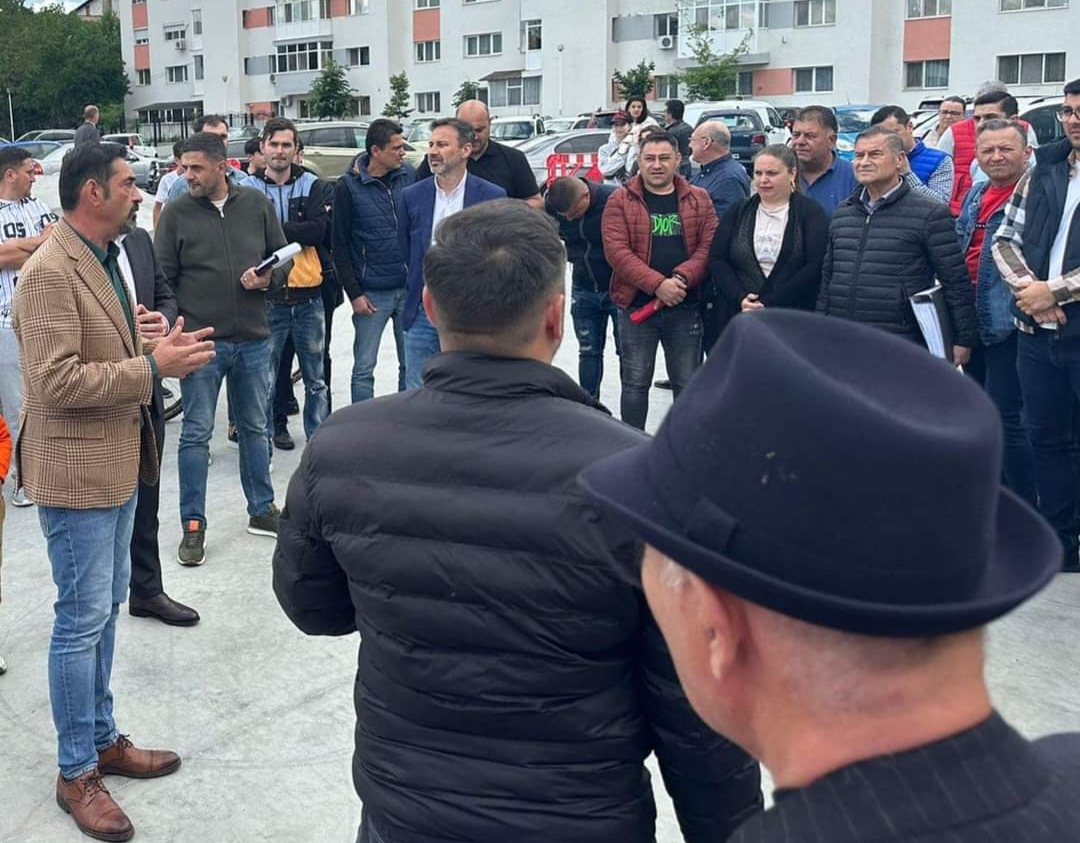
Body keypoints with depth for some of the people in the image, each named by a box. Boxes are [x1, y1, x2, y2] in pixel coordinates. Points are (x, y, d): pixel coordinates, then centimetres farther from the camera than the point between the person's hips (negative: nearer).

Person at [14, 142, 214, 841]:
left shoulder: (106, 258, 11)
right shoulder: (50, 271, -19)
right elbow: (57, 382, -25)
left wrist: (161, 350, 3)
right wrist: (153, 366, -24)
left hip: (117, 462, 9)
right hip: (76, 471, -9)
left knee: (105, 609, 18)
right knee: (83, 620, 0)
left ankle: (104, 739, 32)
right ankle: (77, 772, 14)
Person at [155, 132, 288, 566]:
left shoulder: (257, 205, 1)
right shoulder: (176, 212, -4)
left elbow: (283, 257, 10)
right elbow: (163, 278, -1)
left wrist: (268, 279, -11)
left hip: (253, 338, 3)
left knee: (254, 428, 15)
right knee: (196, 434, 2)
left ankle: (261, 511, 29)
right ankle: (193, 526, 11)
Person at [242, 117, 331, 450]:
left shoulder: (313, 186, 5)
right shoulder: (248, 188, 2)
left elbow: (320, 229, -10)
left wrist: (275, 230, -17)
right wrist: (296, 233, -17)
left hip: (308, 294, 1)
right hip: (267, 295, -1)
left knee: (315, 377, 11)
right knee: (265, 374, 6)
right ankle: (267, 432, 18)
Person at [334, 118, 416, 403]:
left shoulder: (409, 175, 2)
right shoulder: (349, 187, -6)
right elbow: (340, 245, -2)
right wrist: (354, 293, -7)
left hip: (410, 287, 3)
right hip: (372, 293, -3)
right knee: (364, 368, 3)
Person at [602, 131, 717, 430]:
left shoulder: (699, 200, 6)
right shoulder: (620, 201, -1)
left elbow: (709, 246, -2)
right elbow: (616, 250, -11)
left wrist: (682, 278, -19)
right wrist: (657, 284, -20)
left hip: (686, 306, 2)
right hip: (637, 305, -1)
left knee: (688, 383, 9)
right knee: (635, 382, 6)